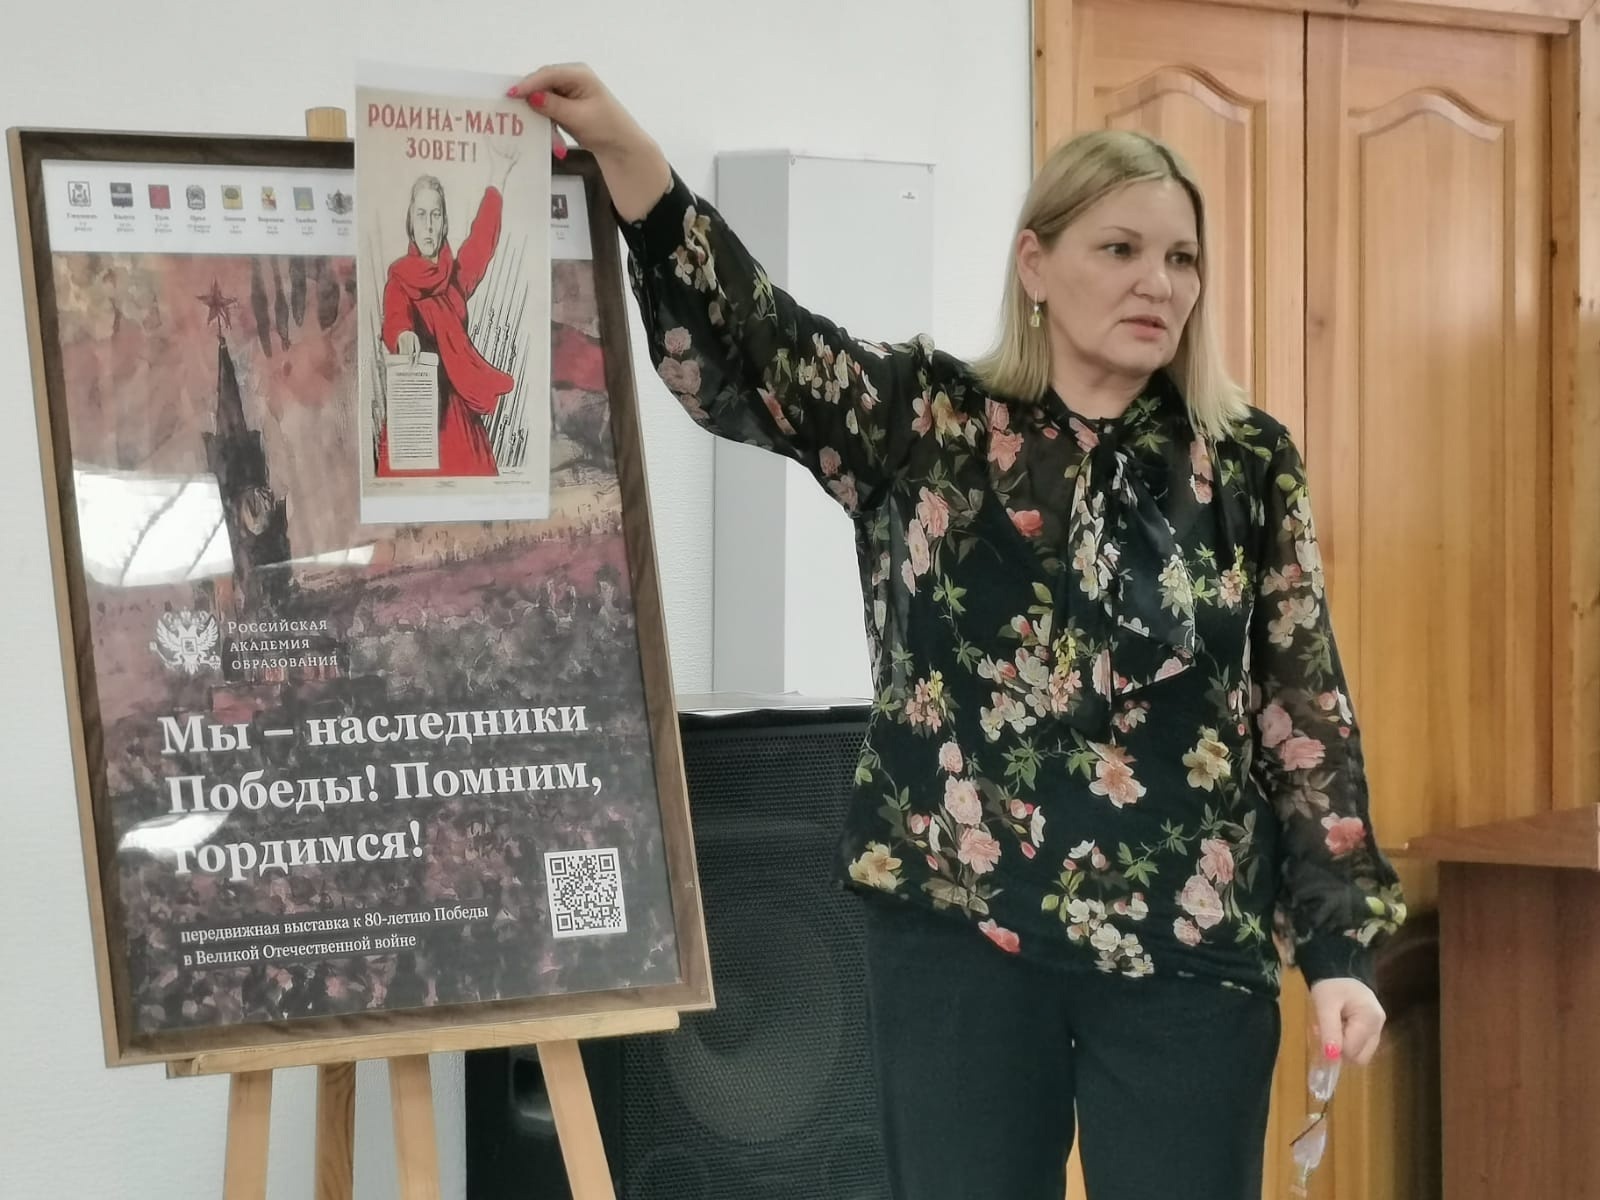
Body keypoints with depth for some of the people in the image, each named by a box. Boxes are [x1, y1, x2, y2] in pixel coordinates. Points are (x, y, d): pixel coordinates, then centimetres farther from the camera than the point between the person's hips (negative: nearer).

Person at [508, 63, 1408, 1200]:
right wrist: (625, 150, -23)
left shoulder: (1249, 463, 4)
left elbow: (1306, 708, 4)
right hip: (957, 932, 0)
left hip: (1185, 947, 1)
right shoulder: (926, 421, 2)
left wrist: (1343, 946, -1)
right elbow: (740, 345, -10)